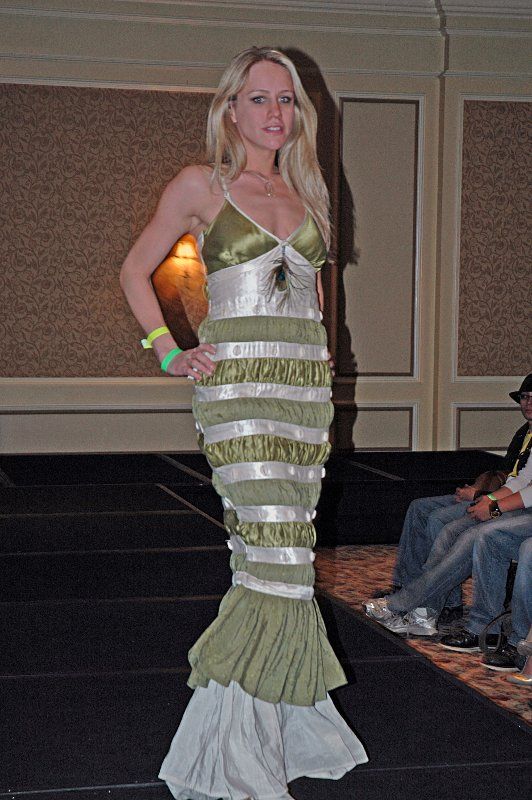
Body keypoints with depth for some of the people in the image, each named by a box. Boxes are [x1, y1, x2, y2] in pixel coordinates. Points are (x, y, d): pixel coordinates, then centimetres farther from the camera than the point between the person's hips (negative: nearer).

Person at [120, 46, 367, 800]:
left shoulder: (305, 191, 16)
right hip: (239, 384, -6)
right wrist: (170, 353, -2)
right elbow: (135, 271, 7)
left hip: (307, 385, 6)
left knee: (276, 557, 7)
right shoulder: (201, 185, 1)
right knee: (279, 555, -14)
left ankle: (273, 722, 18)